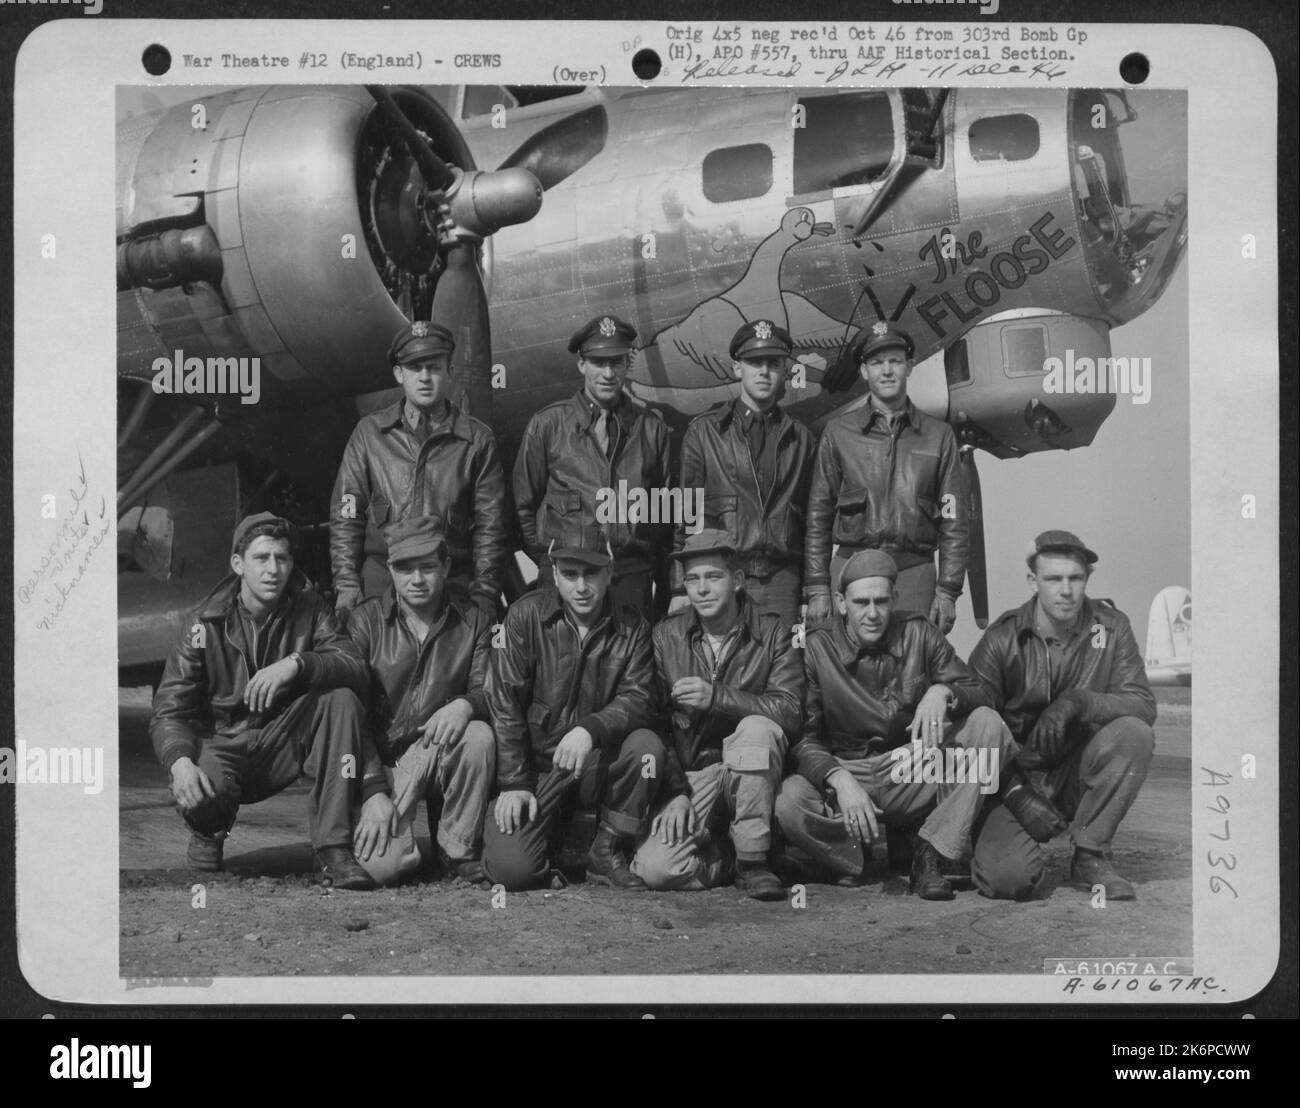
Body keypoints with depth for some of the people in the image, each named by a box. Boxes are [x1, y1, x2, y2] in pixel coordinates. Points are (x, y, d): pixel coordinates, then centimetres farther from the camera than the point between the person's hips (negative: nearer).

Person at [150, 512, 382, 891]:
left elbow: (357, 671, -18)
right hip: (224, 742, -2)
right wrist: (180, 761, -35)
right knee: (198, 797, -36)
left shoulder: (307, 607, -3)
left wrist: (296, 664, -37)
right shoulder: (207, 625, -8)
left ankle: (335, 851, -28)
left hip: (286, 740, 2)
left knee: (342, 700, -26)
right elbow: (168, 710, -12)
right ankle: (209, 830, 8)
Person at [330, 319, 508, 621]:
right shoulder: (369, 433, 9)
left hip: (452, 584, 0)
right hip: (380, 583, 1)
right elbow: (345, 514, 8)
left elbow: (489, 525, 6)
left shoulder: (477, 440, 6)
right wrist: (346, 583, 0)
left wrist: (484, 593, -1)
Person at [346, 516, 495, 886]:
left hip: (442, 752, 2)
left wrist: (465, 705, -28)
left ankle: (459, 850, -10)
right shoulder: (366, 620, -3)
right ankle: (400, 835, 16)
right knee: (378, 863, -24)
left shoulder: (472, 622, 4)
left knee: (480, 736, -31)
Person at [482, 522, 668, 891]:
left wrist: (590, 729, -31)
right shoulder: (525, 615, -5)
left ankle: (608, 853, -7)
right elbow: (504, 702, -7)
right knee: (512, 869, -22)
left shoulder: (632, 629, 0)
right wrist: (513, 784, -13)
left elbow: (638, 701, -10)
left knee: (647, 746, -31)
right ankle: (553, 840, 18)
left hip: (600, 763, 2)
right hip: (537, 765, -1)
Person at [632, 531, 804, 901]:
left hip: (752, 770, -1)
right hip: (689, 775, 1)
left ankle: (753, 862, -19)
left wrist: (717, 697, -26)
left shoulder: (773, 632, -3)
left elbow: (790, 712, -16)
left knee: (757, 728, -35)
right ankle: (716, 853, 13)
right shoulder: (666, 636, 2)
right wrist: (675, 793, -11)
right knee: (656, 869, -24)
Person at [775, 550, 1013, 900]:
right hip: (846, 771, -2)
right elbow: (804, 737, -11)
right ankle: (857, 862, -4)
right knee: (788, 801, -34)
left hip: (915, 775, 3)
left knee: (987, 725, -20)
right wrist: (840, 780, -30)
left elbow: (978, 695, -2)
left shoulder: (918, 634, -1)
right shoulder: (816, 648, -7)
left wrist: (942, 692, -26)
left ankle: (932, 855, -19)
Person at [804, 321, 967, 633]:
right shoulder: (838, 432, 8)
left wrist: (948, 591, 1)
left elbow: (954, 520, 8)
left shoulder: (938, 435, 9)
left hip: (915, 572, 0)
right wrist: (817, 589, 1)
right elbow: (817, 516, 8)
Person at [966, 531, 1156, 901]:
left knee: (1134, 733, -27)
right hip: (1018, 778, -2)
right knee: (1008, 877, -26)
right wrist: (1018, 796, -22)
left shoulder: (1110, 626, -3)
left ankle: (1090, 856, -10)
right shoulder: (1003, 639, -10)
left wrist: (1078, 701, -30)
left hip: (1080, 775, 2)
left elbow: (1143, 705, -11)